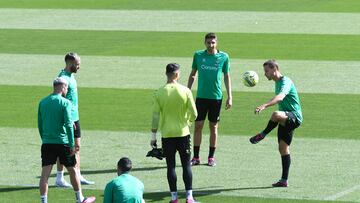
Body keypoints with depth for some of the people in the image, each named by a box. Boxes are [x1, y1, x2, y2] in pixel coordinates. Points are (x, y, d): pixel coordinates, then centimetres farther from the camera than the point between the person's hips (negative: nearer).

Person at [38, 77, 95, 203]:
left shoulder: (42, 103, 8)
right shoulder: (65, 103, -7)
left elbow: (40, 125, 12)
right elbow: (68, 125, -14)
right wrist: (72, 145, -13)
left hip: (47, 144, 3)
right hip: (63, 142, -3)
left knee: (45, 174, -2)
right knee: (72, 171, 14)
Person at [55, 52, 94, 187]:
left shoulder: (71, 76, 12)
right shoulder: (63, 78, -17)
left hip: (74, 117, 9)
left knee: (76, 147, 12)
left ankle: (78, 176, 17)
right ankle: (59, 179, 4)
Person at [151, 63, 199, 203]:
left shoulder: (159, 93, -5)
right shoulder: (185, 91, -7)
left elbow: (155, 117, -4)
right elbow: (194, 114, -6)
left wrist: (153, 137, 2)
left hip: (167, 135, 0)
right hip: (183, 133, 0)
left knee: (171, 166, 6)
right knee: (186, 165, 7)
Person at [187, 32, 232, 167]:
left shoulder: (223, 57, -1)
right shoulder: (198, 55, 2)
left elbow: (227, 77, 5)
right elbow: (192, 75, 11)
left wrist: (229, 97, 1)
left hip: (216, 96, -1)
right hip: (201, 96, 1)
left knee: (213, 127, 5)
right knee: (198, 125, 0)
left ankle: (211, 158, 13)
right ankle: (196, 157, 6)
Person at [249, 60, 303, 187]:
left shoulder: (285, 82, -16)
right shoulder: (277, 83, 16)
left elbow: (280, 97, -36)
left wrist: (264, 106, -51)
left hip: (294, 117, -10)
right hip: (286, 119, 10)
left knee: (276, 115, -41)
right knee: (283, 149, 8)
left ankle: (262, 135, -20)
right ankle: (284, 180, 11)